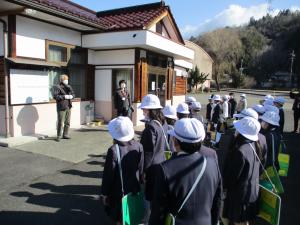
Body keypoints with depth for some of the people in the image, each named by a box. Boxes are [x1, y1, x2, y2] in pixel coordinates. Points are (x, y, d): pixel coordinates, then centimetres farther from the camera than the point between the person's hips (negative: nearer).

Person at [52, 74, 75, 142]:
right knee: (60, 122, -4)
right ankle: (58, 136, 7)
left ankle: (65, 135, 22)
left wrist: (71, 96, -9)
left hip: (68, 107, 6)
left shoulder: (69, 87, 15)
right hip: (61, 107, -6)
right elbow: (55, 96, -15)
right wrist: (64, 97, -21)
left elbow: (73, 94, 14)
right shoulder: (57, 87, -5)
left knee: (67, 122, 10)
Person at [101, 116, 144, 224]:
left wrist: (104, 193, -3)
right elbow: (141, 170, -1)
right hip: (134, 190, 4)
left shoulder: (113, 150, -25)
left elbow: (108, 175, -16)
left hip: (119, 192, -4)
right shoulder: (138, 146, -11)